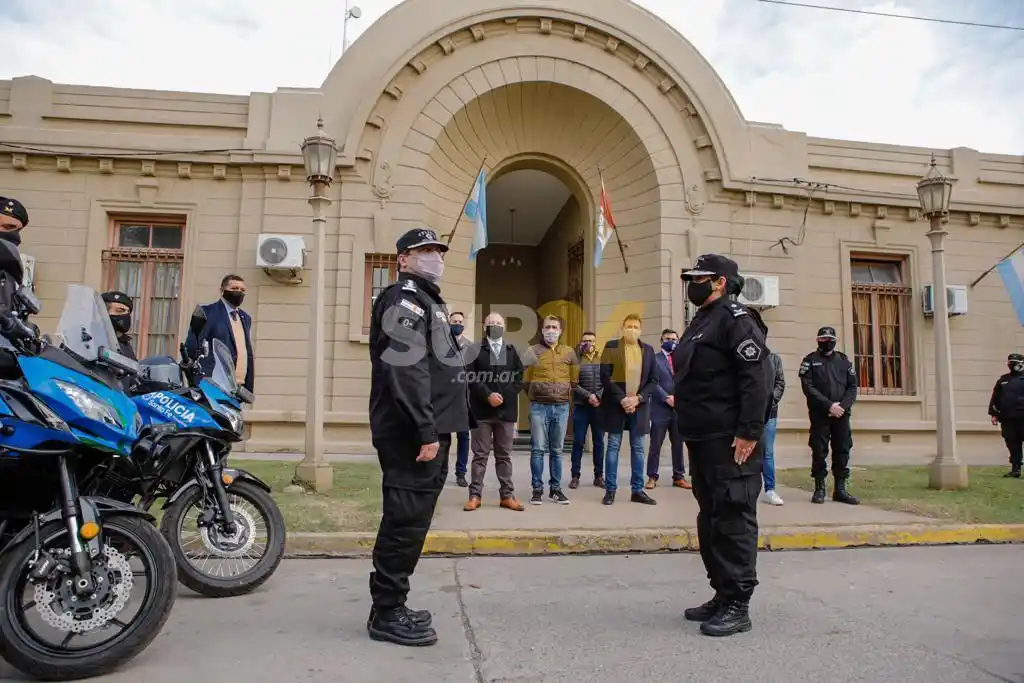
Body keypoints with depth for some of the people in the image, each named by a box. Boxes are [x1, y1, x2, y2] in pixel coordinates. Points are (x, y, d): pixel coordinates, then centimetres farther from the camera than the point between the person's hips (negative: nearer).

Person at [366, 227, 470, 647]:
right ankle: (387, 613, 4)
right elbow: (406, 370, -21)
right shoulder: (404, 298, -8)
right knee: (406, 520, -6)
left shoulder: (426, 300, 25)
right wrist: (426, 431, -25)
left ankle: (391, 607, 24)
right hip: (413, 433, -11)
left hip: (427, 430, 11)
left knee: (410, 519, 14)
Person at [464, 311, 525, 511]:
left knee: (505, 455, 8)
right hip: (482, 410, -2)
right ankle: (475, 495, 8)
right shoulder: (475, 349, 4)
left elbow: (520, 378, 5)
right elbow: (470, 377, -6)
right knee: (480, 455, 3)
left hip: (506, 410, 2)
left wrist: (503, 396, -7)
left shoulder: (512, 351, 11)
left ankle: (507, 495, 13)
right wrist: (488, 395, -16)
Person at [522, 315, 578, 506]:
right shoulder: (533, 351, 0)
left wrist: (565, 397, 12)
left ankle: (555, 488, 15)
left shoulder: (569, 353, 6)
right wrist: (535, 398, 9)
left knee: (557, 450, 8)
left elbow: (574, 381, 14)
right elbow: (526, 381, 6)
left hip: (562, 407, 2)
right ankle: (537, 489, 7)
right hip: (539, 407, -2)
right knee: (538, 449, -1)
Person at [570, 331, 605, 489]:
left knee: (599, 442, 6)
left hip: (599, 406, 2)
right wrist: (588, 396, -16)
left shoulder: (603, 360, 8)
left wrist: (599, 397, -12)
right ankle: (575, 476, 8)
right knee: (578, 442, 1)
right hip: (581, 406, -2)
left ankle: (599, 476, 13)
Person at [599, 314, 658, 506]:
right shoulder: (611, 346, 0)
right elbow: (605, 376, -7)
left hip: (639, 405, 3)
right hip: (616, 404, -3)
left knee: (638, 448, 7)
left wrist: (638, 398, -9)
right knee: (613, 446, 2)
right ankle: (610, 490, 8)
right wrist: (622, 398, -14)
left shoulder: (648, 349, 8)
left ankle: (637, 490, 14)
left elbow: (653, 380, 6)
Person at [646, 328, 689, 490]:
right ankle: (652, 477, 9)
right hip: (660, 408, -4)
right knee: (655, 445, 1)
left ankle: (679, 476, 18)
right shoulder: (654, 358, 1)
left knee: (678, 445, 9)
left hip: (679, 408, 4)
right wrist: (667, 398, -16)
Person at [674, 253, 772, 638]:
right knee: (711, 518, 14)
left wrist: (748, 432, -23)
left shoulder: (736, 319, -9)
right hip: (702, 440, 10)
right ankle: (722, 594, 24)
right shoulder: (700, 323, 20)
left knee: (733, 519, -4)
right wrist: (689, 428, 21)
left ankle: (737, 605, 4)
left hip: (730, 442, -10)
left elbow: (757, 379, -19)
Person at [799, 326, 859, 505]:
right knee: (819, 451, -1)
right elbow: (808, 388, -8)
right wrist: (829, 405, -16)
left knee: (842, 451, 4)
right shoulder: (810, 361, 3)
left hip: (842, 414, 3)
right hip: (819, 414, -3)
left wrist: (842, 406, -11)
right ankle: (820, 489, 7)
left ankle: (841, 489, 13)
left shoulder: (844, 361, 12)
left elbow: (852, 387, 7)